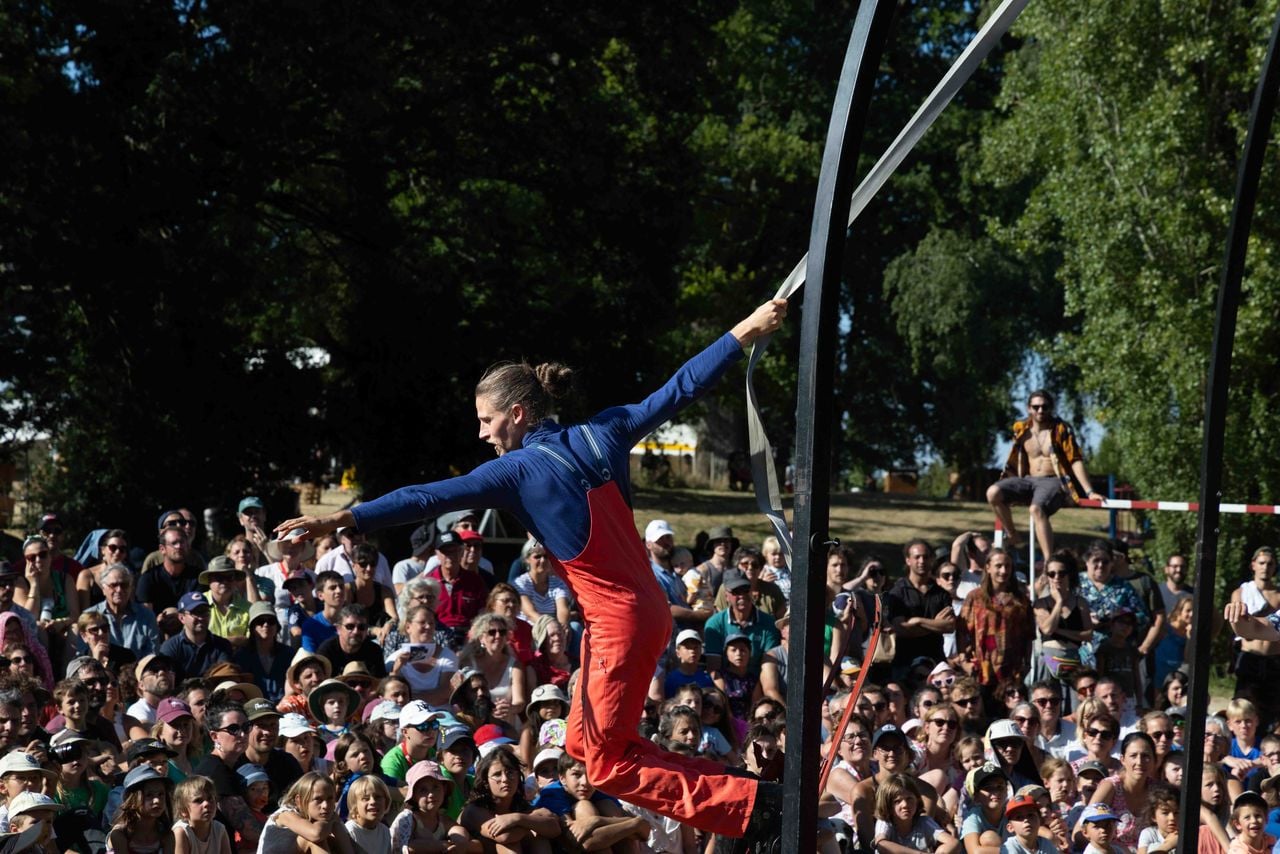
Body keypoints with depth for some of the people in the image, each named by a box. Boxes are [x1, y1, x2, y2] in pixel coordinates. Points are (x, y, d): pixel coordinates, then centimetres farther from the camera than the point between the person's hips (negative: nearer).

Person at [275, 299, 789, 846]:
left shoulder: (519, 470, -13)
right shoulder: (602, 433, 5)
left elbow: (428, 499, -18)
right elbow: (677, 392, 9)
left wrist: (339, 521, -20)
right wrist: (747, 330, 17)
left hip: (617, 622, -8)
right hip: (645, 609, 8)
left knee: (607, 763, 1)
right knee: (583, 743, 15)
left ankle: (748, 806, -4)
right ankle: (743, 799, 13)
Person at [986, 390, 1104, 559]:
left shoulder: (1061, 430, -4)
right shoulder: (1021, 430, 8)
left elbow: (1075, 461, -7)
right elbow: (1014, 464, 20)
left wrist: (1089, 492, -13)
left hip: (1053, 481, -5)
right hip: (1029, 480, 5)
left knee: (1036, 509, -37)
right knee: (993, 493, -19)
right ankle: (1013, 541, -5)